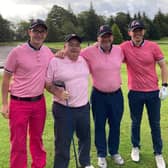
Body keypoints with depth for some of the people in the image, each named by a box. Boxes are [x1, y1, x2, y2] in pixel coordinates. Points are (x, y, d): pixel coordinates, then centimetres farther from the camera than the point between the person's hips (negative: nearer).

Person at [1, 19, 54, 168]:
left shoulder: (47, 52, 1)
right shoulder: (17, 52, -12)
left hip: (39, 102, 4)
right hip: (19, 103, -4)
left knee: (37, 138, 20)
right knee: (18, 142, 6)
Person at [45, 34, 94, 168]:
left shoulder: (84, 60, 5)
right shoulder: (55, 61, -10)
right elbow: (46, 82, -7)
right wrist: (57, 92, -21)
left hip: (84, 107, 6)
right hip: (63, 109, -5)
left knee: (85, 137, 21)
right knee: (63, 142, 3)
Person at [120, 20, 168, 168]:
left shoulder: (153, 46, -6)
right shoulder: (124, 47, -7)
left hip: (153, 92, 0)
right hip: (135, 93, 0)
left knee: (155, 124, 11)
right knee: (135, 122, 16)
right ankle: (135, 147, 39)